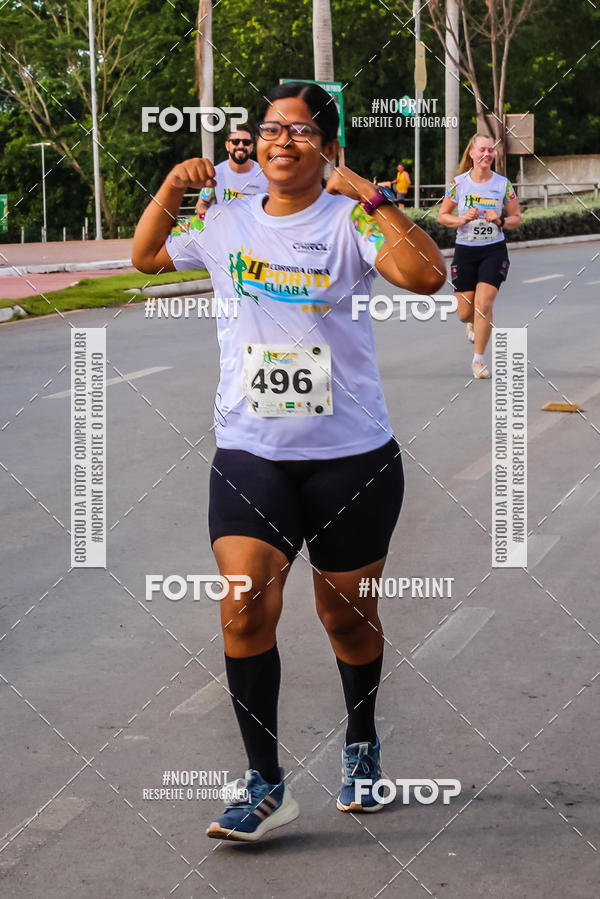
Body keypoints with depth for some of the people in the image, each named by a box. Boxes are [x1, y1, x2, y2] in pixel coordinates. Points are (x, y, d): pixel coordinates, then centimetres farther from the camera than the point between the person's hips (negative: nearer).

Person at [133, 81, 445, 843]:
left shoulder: (349, 220, -7)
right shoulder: (226, 222, 7)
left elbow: (426, 276, -23)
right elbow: (145, 257, 23)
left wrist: (371, 198, -24)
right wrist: (170, 189, 7)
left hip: (352, 453, -2)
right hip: (250, 452, 2)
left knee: (346, 615, 11)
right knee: (245, 606, -14)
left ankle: (361, 743, 38)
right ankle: (264, 783, -3)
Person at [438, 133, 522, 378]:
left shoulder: (503, 184, -2)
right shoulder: (458, 182, -3)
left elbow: (517, 219, 5)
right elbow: (442, 216, 3)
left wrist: (500, 221, -15)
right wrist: (463, 219, -15)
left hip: (494, 250, -1)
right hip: (465, 250, 1)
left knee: (484, 303, -15)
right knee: (465, 313, 4)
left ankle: (478, 359, 0)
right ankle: (474, 323, 44)